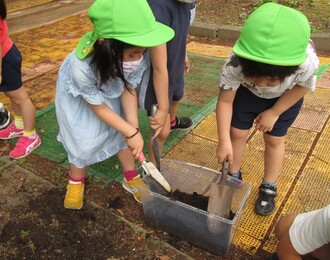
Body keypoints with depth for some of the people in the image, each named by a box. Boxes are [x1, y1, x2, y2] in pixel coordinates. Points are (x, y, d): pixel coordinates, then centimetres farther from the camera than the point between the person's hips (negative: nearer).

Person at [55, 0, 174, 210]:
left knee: (121, 130, 4)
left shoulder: (136, 59, -36)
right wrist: (131, 133, -21)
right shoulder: (81, 67, -44)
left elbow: (128, 90, -17)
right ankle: (76, 180, 31)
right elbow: (99, 107, -27)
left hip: (110, 89, 3)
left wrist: (134, 128, -23)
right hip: (77, 95, -3)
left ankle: (131, 177, 27)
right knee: (84, 139, 0)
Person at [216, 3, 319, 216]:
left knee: (274, 139, 4)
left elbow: (303, 87, -17)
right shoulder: (235, 65, -42)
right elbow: (225, 101, -27)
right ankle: (233, 177, 29)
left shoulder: (307, 63, -41)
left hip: (286, 96, 0)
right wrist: (224, 141, -32)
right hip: (246, 91, 1)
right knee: (236, 133, 3)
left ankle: (269, 188, 26)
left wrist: (274, 112, -14)